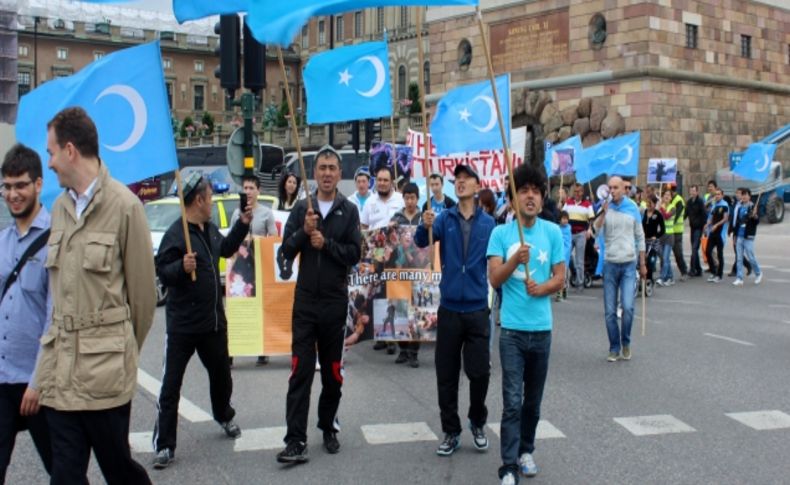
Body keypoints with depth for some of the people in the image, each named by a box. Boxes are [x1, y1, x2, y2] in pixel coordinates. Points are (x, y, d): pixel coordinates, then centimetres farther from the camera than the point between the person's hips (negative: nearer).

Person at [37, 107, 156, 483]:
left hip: (105, 367, -5)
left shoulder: (124, 206, -8)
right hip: (60, 364, 6)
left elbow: (142, 291, -3)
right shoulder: (59, 207, 11)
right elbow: (59, 287, 16)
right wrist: (61, 337, 14)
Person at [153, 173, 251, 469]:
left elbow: (226, 249, 25)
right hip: (183, 325, -7)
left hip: (214, 320, 8)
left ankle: (224, 416, 47)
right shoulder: (176, 233, -18)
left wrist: (243, 223, 19)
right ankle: (164, 445, 5)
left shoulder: (211, 229, 7)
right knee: (171, 385, -2)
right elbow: (162, 273, -18)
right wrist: (182, 267, -37)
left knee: (221, 374, 23)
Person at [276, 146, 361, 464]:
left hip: (335, 301, 0)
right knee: (300, 372, -5)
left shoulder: (349, 210, 1)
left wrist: (326, 243, -17)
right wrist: (304, 232, -16)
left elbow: (354, 254, -5)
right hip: (305, 300, 0)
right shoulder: (301, 209, 5)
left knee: (332, 372, 10)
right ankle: (296, 441, -5)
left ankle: (328, 429, 27)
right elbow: (287, 251, 0)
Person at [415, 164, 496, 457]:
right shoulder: (444, 218, 0)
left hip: (478, 308, 0)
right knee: (446, 375, 6)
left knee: (479, 372, 3)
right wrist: (425, 226, -37)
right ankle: (451, 432, 19)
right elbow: (422, 242, -16)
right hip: (449, 308, 1)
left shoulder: (488, 223, 0)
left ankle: (478, 423, 27)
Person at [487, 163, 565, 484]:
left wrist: (541, 288, -18)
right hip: (512, 328, -2)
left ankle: (526, 450, 32)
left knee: (533, 399, 14)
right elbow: (494, 279, -10)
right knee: (512, 401, -6)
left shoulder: (553, 232, 2)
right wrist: (514, 260, -27)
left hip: (542, 327, 2)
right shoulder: (500, 233, -3)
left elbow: (560, 278, 2)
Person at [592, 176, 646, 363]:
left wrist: (643, 264, 10)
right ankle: (614, 348, 16)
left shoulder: (633, 208, 3)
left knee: (627, 307, -11)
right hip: (610, 264, 1)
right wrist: (604, 212, -23)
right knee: (610, 311, 3)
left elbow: (640, 237, 10)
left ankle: (626, 343, 11)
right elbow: (595, 231, -12)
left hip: (629, 264, 0)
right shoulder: (605, 208, 1)